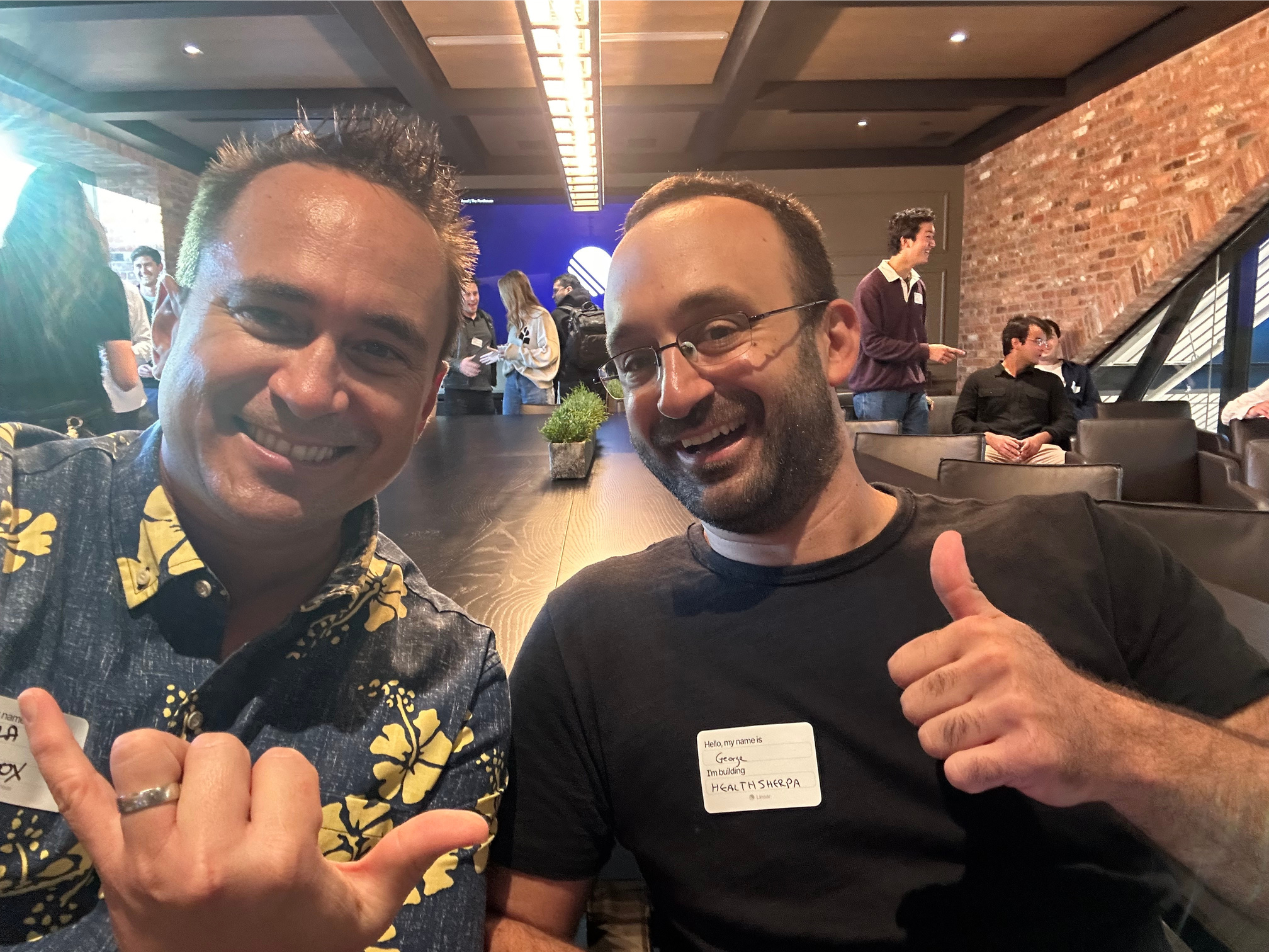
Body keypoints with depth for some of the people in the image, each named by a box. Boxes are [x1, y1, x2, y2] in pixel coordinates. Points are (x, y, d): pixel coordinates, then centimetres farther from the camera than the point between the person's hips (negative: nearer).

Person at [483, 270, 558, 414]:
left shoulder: (540, 316, -9)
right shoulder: (516, 317, 13)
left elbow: (550, 352, -17)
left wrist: (515, 353, -17)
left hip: (534, 381, -7)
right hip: (512, 380, 7)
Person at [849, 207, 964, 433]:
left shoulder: (918, 285, 14)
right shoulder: (872, 286, -8)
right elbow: (872, 343, -15)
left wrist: (922, 389, 17)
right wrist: (927, 351, -14)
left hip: (914, 393, 7)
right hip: (879, 394, -7)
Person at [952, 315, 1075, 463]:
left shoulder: (1050, 381, 26)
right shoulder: (978, 379, 20)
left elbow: (1067, 420, 14)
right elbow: (959, 420, 9)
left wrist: (1042, 437, -8)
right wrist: (990, 437, -10)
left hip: (1037, 450, 2)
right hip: (992, 449, -2)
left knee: (1061, 458, -34)